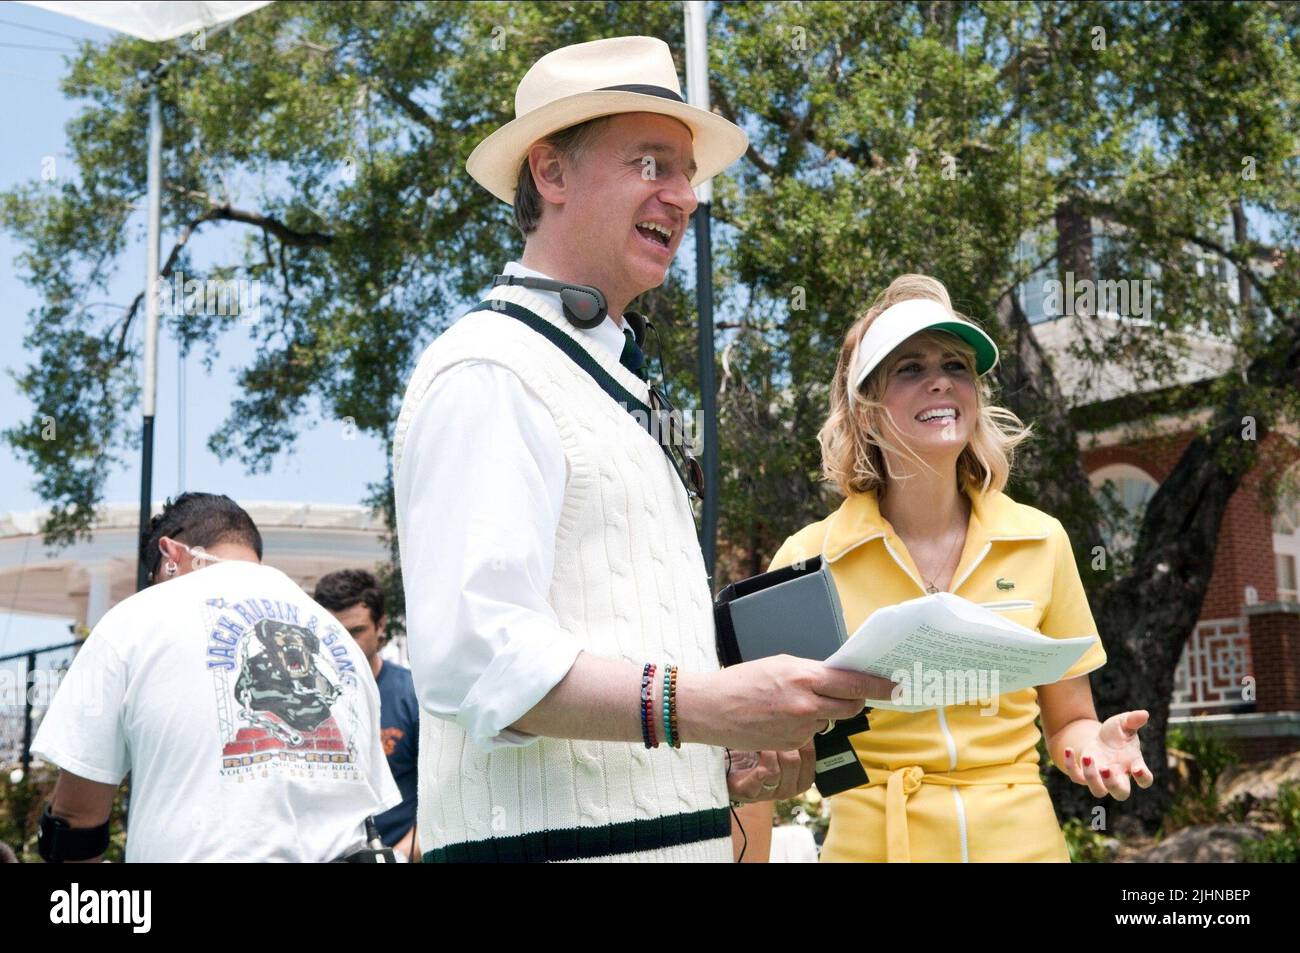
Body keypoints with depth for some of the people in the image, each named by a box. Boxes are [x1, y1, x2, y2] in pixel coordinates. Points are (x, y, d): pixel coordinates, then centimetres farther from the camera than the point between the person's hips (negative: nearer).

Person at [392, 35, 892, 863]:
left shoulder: (609, 385, 20)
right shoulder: (488, 375, -11)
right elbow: (470, 656, -23)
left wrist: (724, 763, 6)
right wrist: (697, 708, -32)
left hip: (660, 836, 9)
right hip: (549, 839, -9)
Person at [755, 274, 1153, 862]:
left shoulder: (1041, 542, -2)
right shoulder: (808, 559, -8)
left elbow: (1067, 722, 8)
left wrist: (1096, 746, -13)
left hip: (1020, 837, 2)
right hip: (871, 839, -2)